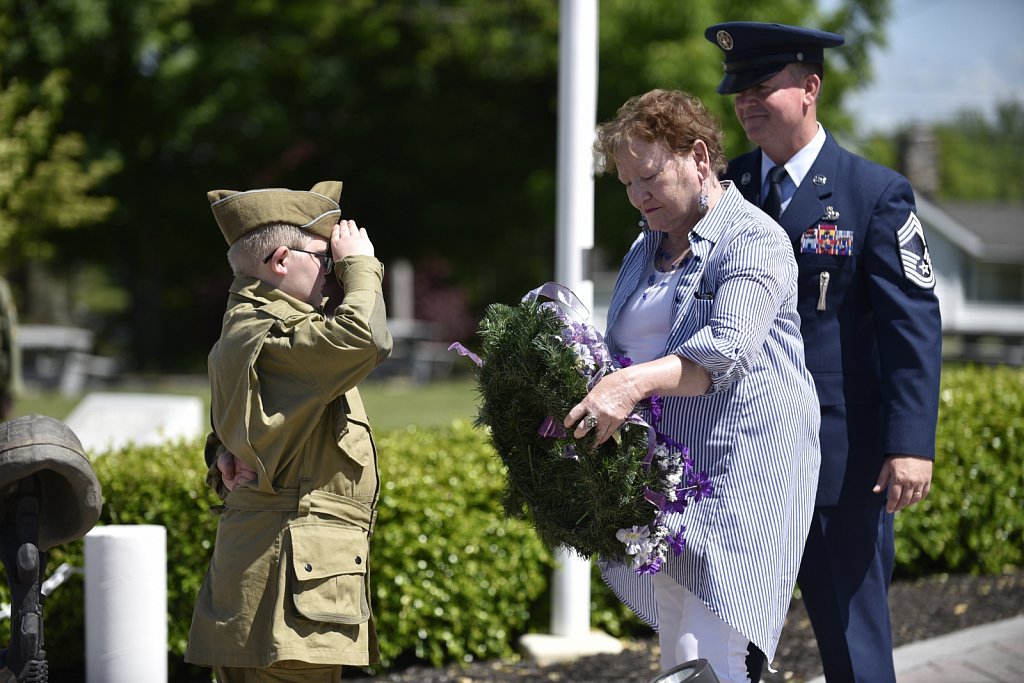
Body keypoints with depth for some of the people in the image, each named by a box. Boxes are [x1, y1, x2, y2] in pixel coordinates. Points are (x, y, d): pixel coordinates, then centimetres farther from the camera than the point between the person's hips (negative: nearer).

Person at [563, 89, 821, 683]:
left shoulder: (753, 240, -7)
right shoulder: (646, 248, 20)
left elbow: (729, 348, -21)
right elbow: (624, 351, 27)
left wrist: (635, 382, -34)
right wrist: (596, 386, 4)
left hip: (740, 474, -8)